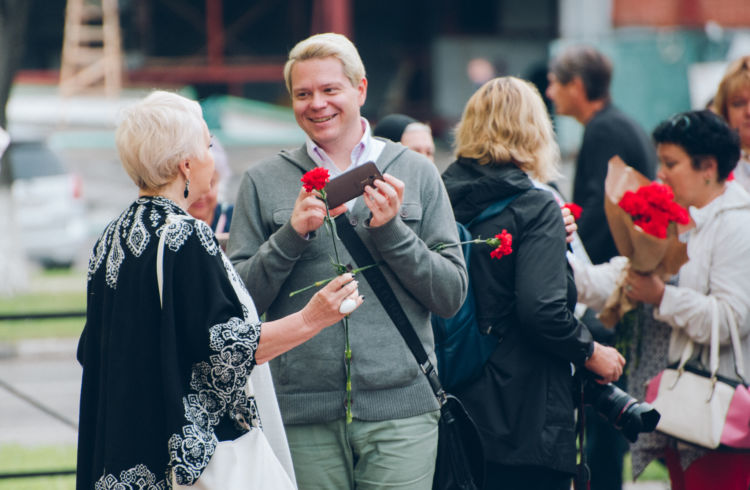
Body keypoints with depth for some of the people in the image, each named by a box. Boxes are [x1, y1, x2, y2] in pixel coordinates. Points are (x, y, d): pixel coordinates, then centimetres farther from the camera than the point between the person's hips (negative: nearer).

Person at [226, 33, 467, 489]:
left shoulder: (416, 173, 8)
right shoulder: (263, 182, 8)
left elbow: (452, 295, 4)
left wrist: (391, 230, -8)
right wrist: (291, 236, -10)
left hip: (400, 410, 0)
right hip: (304, 414, 0)